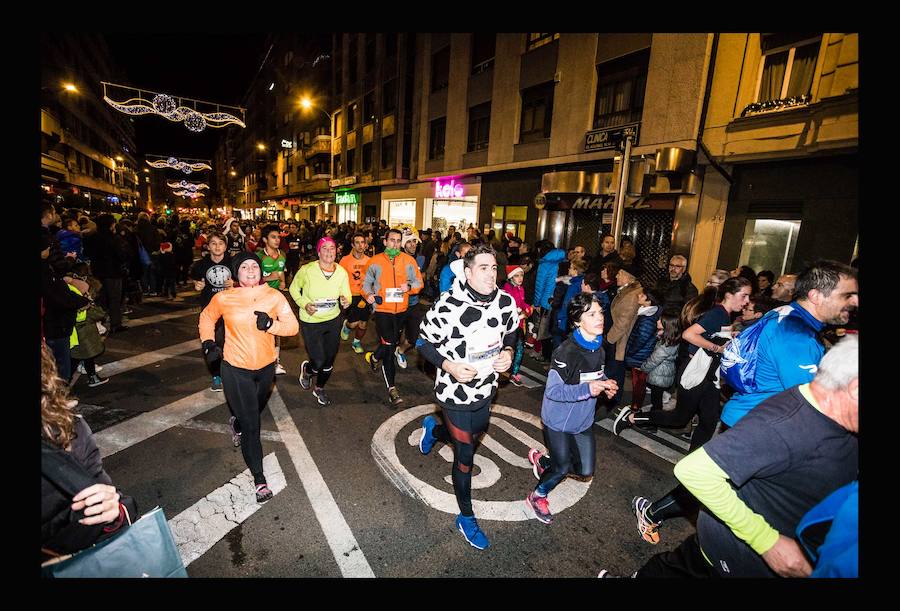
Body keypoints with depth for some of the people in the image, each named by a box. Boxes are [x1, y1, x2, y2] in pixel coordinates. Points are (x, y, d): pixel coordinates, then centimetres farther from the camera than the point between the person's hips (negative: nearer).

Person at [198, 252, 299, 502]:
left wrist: (271, 324, -28)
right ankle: (259, 479, 14)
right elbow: (207, 318, 10)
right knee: (251, 425, 0)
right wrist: (208, 343, -1)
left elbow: (293, 326, -12)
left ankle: (236, 422, 65)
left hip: (266, 366, 3)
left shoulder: (274, 296, -10)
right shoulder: (223, 298, -10)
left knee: (256, 409, 28)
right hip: (236, 369, -3)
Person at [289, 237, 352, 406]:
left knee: (329, 360, 16)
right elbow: (294, 288, -2)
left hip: (333, 320, 4)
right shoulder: (307, 270, -17)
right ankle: (306, 369, 36)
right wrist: (304, 304, -17)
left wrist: (346, 300, -24)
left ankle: (319, 389, 44)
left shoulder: (341, 272, -9)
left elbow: (347, 294, -1)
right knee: (318, 362, -4)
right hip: (310, 322, -3)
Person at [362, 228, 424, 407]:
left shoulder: (409, 260, 1)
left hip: (401, 310, 3)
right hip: (382, 309, -3)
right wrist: (368, 294, -11)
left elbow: (419, 282, 2)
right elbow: (367, 282, 9)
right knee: (388, 345, -8)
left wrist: (409, 287, -19)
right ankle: (391, 388, 4)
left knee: (391, 345, 18)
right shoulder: (375, 261, 0)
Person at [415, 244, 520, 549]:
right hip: (455, 394, -5)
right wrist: (448, 366, -26)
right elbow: (424, 343, -12)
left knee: (474, 437, 29)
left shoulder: (506, 302, -10)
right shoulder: (448, 305, -25)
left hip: (486, 391, 6)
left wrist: (508, 353, -12)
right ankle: (466, 518, 35)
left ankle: (434, 428, 60)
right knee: (465, 458, 8)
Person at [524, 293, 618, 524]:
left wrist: (605, 384, -9)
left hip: (583, 420, 7)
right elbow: (553, 390, -26)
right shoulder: (567, 351, -28)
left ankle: (542, 460, 37)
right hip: (559, 421, -7)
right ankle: (537, 496, 39)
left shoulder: (599, 348, -2)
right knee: (563, 468, 9)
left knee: (586, 471, 13)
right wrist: (587, 389, -33)